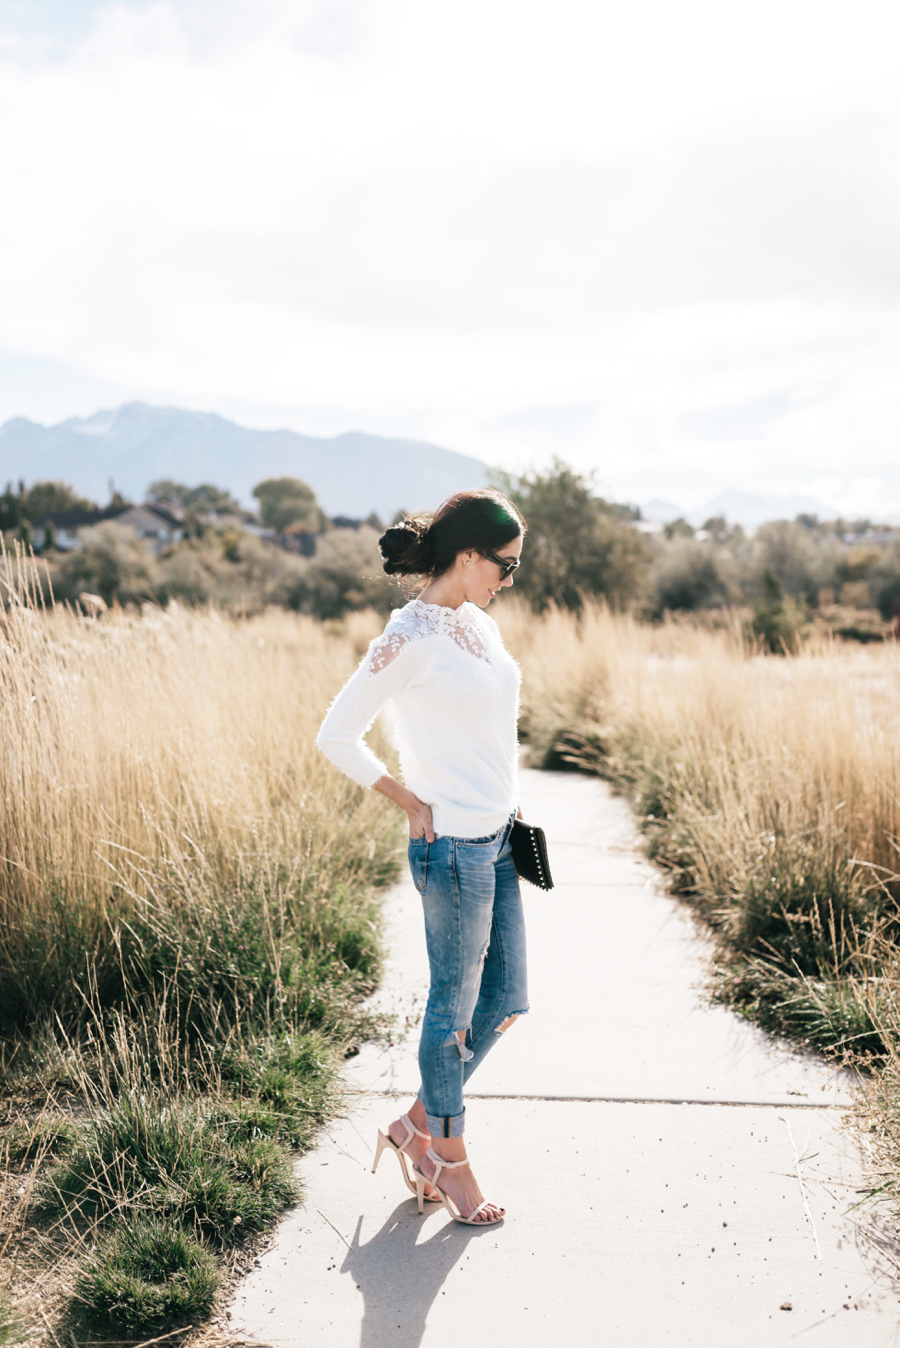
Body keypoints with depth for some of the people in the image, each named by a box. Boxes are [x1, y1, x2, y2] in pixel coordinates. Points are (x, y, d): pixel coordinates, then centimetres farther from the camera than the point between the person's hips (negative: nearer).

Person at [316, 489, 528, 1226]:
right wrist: (412, 803, -9)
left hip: (499, 840, 9)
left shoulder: (481, 625, 9)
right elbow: (338, 734, -12)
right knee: (455, 1006, 7)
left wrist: (509, 809, 13)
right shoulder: (409, 638, -16)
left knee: (504, 1001, 15)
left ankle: (416, 1125, 32)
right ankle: (449, 1159, 27)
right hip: (453, 847, -8)